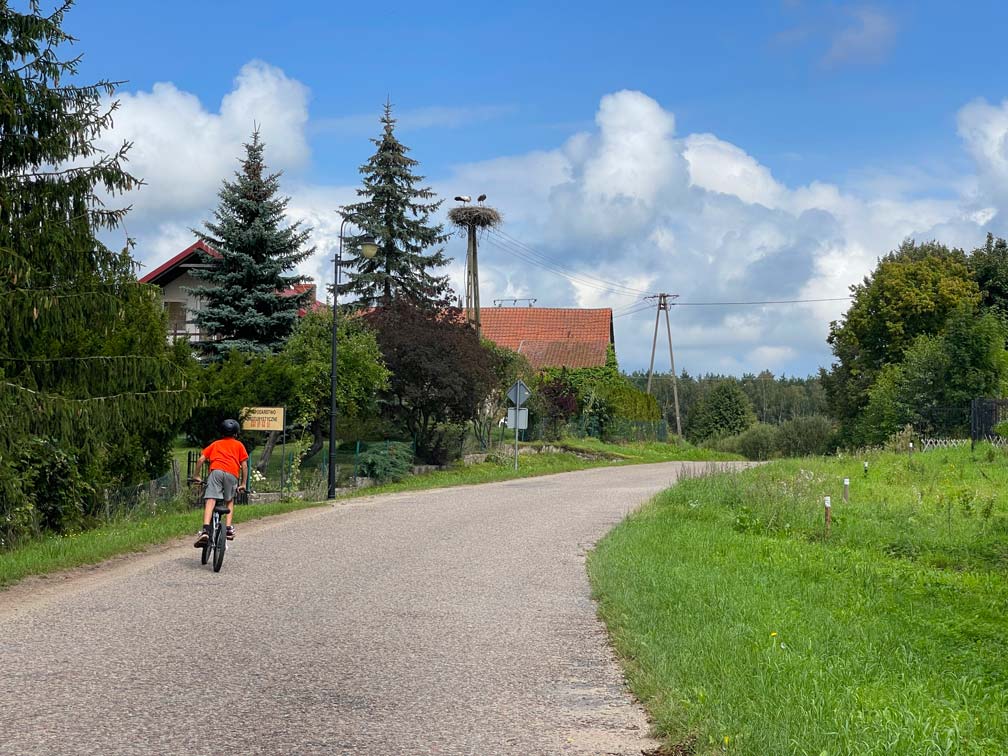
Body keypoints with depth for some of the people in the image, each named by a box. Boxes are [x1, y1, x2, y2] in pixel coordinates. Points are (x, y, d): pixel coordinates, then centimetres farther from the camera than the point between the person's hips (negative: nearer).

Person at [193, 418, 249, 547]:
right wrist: (243, 484, 24)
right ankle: (228, 528, 6)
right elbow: (244, 465, 18)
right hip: (232, 474, 0)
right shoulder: (239, 445, 26)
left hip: (216, 471, 0)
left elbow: (201, 459, 19)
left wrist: (196, 476, 28)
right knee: (230, 501, 22)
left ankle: (205, 530, -32)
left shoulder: (215, 444, 30)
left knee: (210, 501, -13)